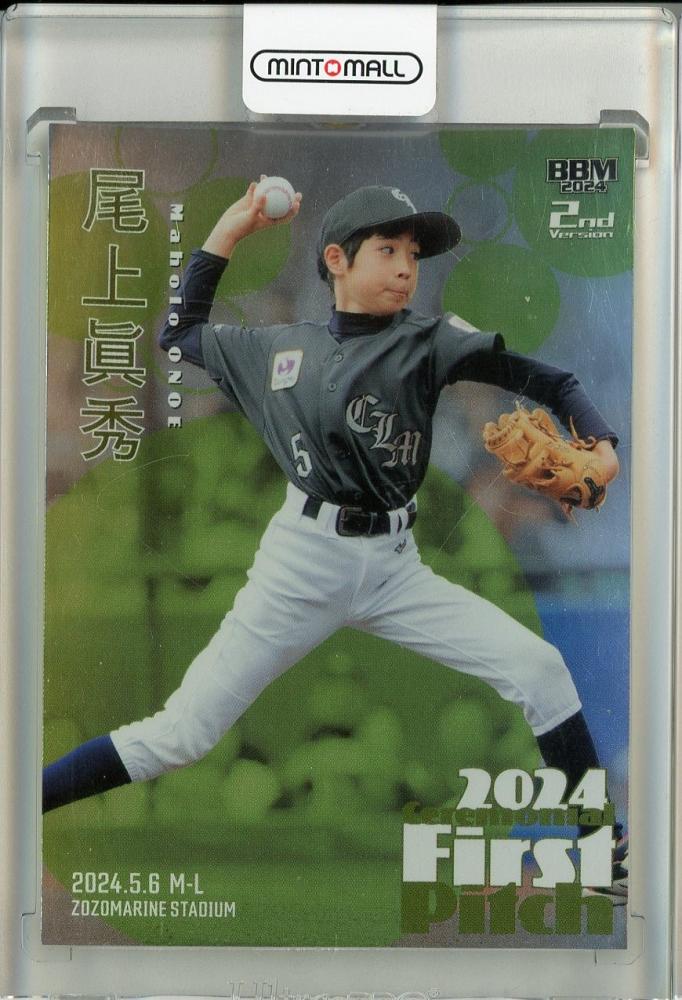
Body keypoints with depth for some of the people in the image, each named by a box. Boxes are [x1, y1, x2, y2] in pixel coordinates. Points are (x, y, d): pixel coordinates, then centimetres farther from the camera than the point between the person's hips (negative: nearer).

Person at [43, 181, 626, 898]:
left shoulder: (429, 341, 1)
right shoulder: (278, 347, 8)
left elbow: (542, 378, -3)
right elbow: (179, 332, 21)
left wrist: (601, 444, -21)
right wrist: (228, 229, 15)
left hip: (394, 568, 1)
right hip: (301, 563, -1)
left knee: (539, 668, -8)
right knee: (181, 735, -5)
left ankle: (609, 857, 8)